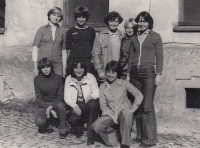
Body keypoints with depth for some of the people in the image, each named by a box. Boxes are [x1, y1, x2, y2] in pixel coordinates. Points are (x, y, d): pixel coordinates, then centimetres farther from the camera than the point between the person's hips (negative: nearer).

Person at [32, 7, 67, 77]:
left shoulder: (62, 31, 9)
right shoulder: (42, 29, 4)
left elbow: (64, 51, 12)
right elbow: (35, 48, 2)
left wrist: (64, 67, 8)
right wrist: (35, 66, -4)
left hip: (57, 65, 1)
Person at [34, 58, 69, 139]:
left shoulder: (58, 78, -1)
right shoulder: (37, 79, 1)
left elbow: (60, 96, -4)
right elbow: (38, 99, -4)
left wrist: (51, 107, -22)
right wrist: (49, 109, -19)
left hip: (56, 103, 0)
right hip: (44, 105, 1)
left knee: (60, 105, -38)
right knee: (39, 121, -30)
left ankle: (63, 129, -13)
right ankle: (49, 124, 8)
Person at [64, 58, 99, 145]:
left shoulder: (90, 77, 3)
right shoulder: (68, 79, 6)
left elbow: (97, 93, -3)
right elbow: (67, 97, 0)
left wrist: (91, 96, -28)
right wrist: (75, 106, -19)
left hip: (88, 105, -1)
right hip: (76, 106, 1)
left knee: (93, 104, -37)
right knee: (72, 119, -31)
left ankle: (91, 135, -25)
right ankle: (79, 129, 12)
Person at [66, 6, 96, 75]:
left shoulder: (91, 30, 10)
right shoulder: (71, 31, 7)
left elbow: (93, 47, 11)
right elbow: (68, 47, 9)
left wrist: (92, 59, 5)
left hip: (88, 60, 1)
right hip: (73, 59, -1)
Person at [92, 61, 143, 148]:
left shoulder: (124, 83, -5)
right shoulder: (103, 86, 1)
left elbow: (139, 96, -6)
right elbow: (103, 105, -1)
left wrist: (132, 110, -13)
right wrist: (112, 116, -15)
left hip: (124, 111, -2)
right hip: (110, 114, 2)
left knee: (126, 113, -39)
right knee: (96, 126, -24)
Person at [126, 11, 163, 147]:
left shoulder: (155, 37, 5)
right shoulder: (134, 38, 15)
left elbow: (159, 57, 1)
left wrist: (158, 74, -6)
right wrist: (128, 74, 12)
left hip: (148, 72, -4)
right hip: (135, 73, 4)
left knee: (147, 106, -8)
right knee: (137, 106, 6)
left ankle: (150, 138, -1)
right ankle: (140, 135, 15)